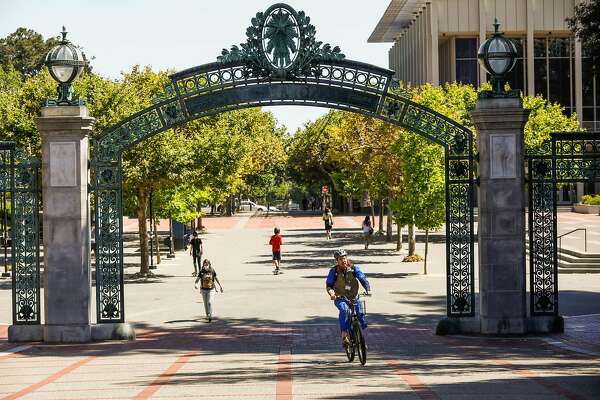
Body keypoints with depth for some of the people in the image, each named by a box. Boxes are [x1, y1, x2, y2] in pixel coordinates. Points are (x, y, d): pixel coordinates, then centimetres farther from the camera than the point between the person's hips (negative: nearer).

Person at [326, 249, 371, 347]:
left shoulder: (354, 268, -3)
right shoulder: (334, 271, -6)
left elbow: (363, 279, -8)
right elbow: (328, 285, -6)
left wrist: (368, 289, -26)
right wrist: (331, 293, -27)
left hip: (354, 297, 2)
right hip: (340, 298, -2)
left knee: (360, 313, -17)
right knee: (344, 309, -33)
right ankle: (344, 335, -35)